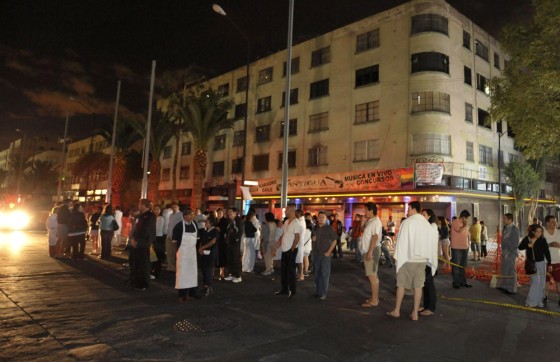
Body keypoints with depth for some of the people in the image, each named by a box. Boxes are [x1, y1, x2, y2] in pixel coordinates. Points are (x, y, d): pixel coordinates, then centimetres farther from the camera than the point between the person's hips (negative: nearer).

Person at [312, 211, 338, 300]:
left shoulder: (329, 228, -5)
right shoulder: (315, 228, 9)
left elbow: (334, 241, -5)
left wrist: (329, 252, -11)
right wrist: (313, 238, -2)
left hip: (325, 254, -5)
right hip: (316, 254, 5)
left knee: (324, 274, -2)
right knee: (317, 273, 12)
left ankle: (323, 293, 3)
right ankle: (317, 291, 22)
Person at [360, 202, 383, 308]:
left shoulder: (376, 221, -16)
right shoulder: (370, 221, 15)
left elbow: (375, 237, -23)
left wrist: (370, 252, -25)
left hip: (372, 250, -10)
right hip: (368, 250, 10)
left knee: (372, 276, -8)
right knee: (372, 275, 15)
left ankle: (374, 300, -4)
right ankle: (374, 297, 24)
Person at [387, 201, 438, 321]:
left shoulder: (407, 222, -10)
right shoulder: (427, 224, 4)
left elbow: (401, 240, -11)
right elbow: (431, 240, 6)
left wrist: (398, 256, -5)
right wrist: (428, 257, 12)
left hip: (407, 258, -4)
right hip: (422, 259, 4)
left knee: (401, 284, 7)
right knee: (418, 286, 7)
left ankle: (396, 311, 14)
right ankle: (415, 313, 10)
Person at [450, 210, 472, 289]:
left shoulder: (464, 224, 14)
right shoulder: (455, 222, -11)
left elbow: (467, 234, 19)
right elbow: (460, 230, -25)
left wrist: (468, 244, 12)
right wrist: (465, 225, -9)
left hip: (464, 248, 8)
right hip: (457, 248, -8)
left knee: (462, 266, 13)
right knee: (456, 266, -1)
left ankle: (463, 282, 21)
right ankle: (455, 282, 6)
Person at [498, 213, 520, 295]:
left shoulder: (514, 229, -14)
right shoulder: (506, 228, 10)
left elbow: (516, 243, -16)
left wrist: (510, 252, -16)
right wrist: (503, 251, 14)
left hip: (510, 253, -9)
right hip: (505, 252, 9)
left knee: (511, 271, -2)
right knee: (504, 270, 16)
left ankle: (512, 289, 5)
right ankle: (504, 286, 27)